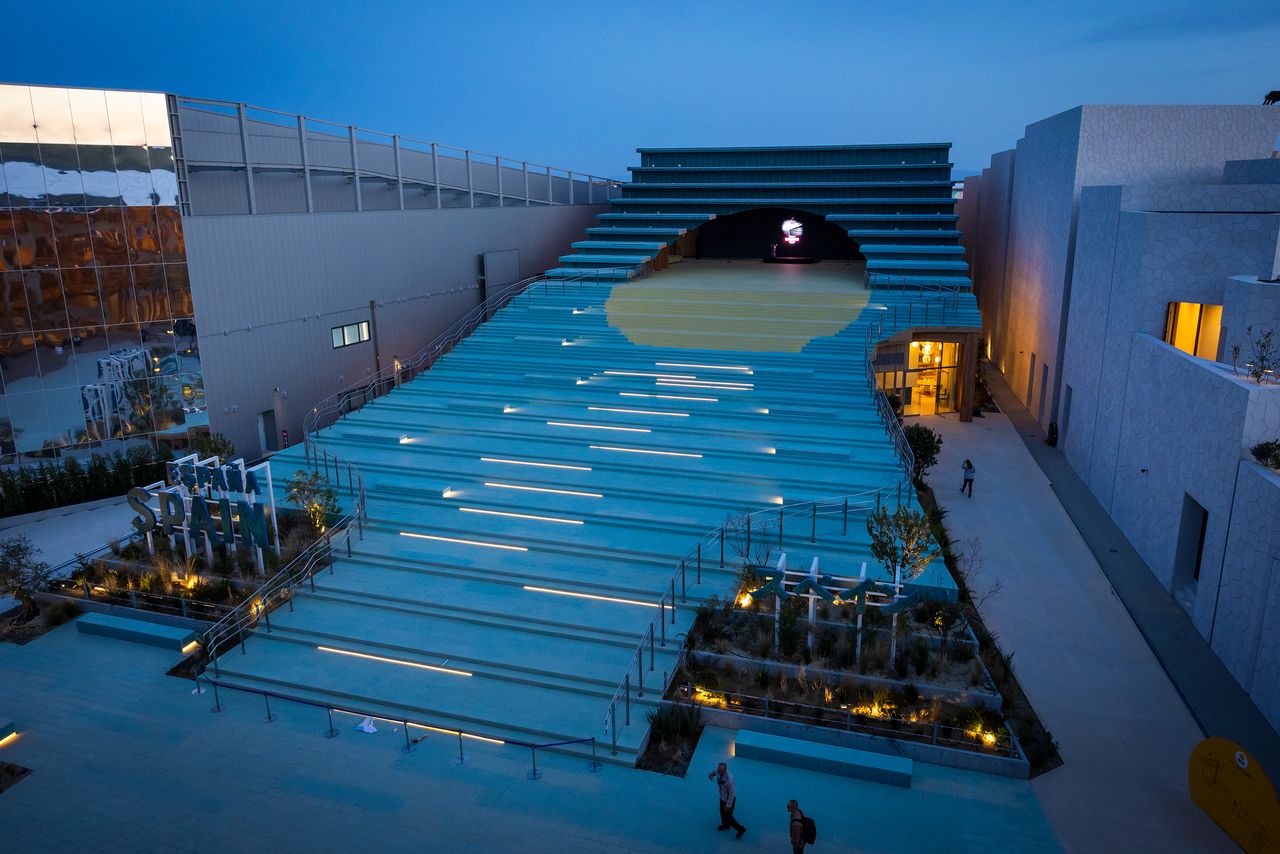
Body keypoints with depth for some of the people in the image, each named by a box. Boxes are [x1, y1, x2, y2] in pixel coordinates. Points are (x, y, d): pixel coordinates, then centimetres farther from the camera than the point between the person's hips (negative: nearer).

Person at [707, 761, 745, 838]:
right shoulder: (719, 770, -23)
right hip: (723, 796, 7)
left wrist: (728, 805, -19)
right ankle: (726, 825, 57)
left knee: (728, 816, 11)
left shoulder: (729, 779, -42)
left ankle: (740, 829, 34)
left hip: (729, 798, -7)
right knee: (722, 812, 29)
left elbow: (732, 794, -28)